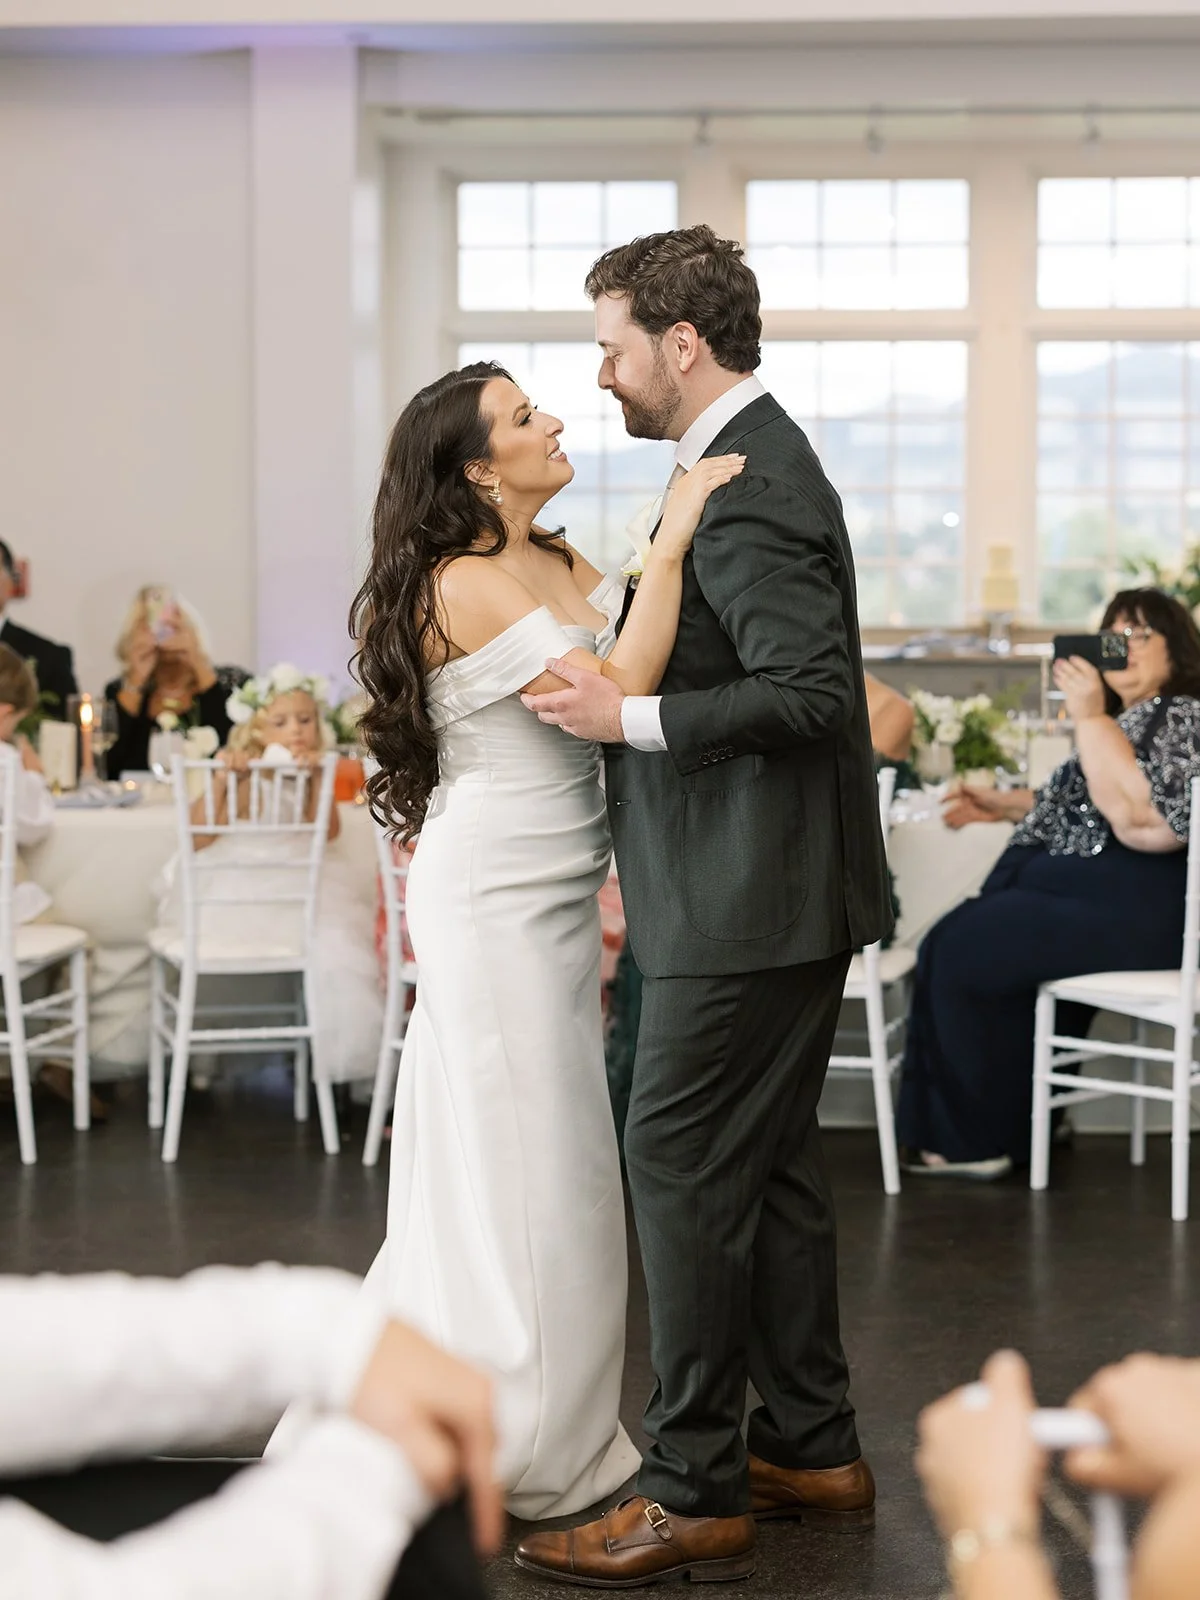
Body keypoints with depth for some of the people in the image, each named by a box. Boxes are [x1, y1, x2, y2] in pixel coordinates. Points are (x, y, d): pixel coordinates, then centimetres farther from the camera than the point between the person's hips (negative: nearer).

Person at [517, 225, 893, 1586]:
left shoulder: (747, 485, -18)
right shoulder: (751, 462, 14)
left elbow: (811, 691, -26)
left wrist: (631, 718, -21)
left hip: (748, 902, -11)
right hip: (769, 890, 11)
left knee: (681, 1166, -5)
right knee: (769, 1165, 16)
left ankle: (694, 1495, 4)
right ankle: (812, 1450, 27)